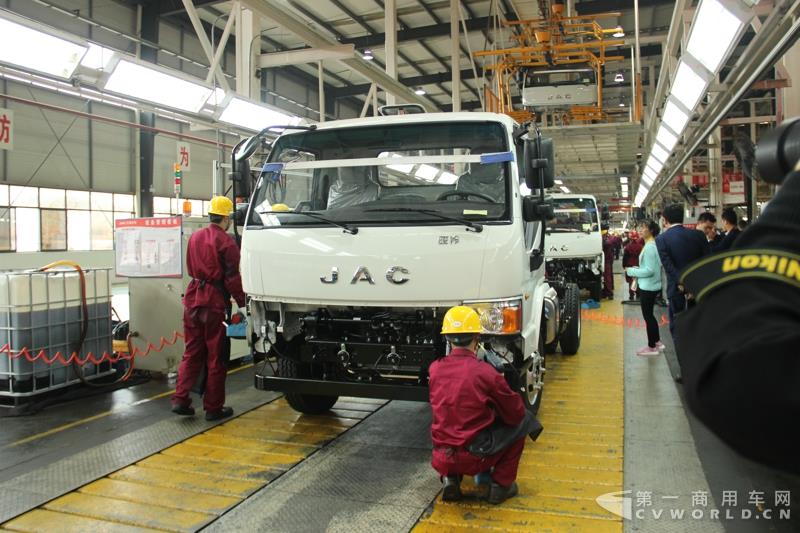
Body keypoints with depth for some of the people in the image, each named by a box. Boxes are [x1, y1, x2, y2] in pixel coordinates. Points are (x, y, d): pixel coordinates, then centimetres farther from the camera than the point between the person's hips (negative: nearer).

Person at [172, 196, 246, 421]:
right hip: (214, 301, -6)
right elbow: (232, 277, -12)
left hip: (193, 299, 6)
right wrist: (242, 302, -4)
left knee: (191, 352, 15)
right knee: (216, 357, 4)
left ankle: (180, 400, 10)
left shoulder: (195, 237, 10)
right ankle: (213, 407, 11)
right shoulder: (226, 242, -11)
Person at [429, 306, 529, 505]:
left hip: (441, 459, 4)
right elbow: (516, 415, -5)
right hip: (474, 459, -4)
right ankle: (500, 485, 14)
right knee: (520, 425, 17)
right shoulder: (486, 373, -17)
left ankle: (450, 479, 14)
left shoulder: (434, 369, -4)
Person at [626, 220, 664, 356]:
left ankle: (652, 347, 11)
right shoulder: (652, 244, 10)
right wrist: (637, 269, 8)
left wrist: (632, 271, -14)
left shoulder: (649, 247, -21)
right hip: (651, 286, 10)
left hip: (648, 287, -10)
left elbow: (650, 270, -23)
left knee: (647, 316, 1)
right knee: (649, 315, 19)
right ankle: (657, 342, 29)